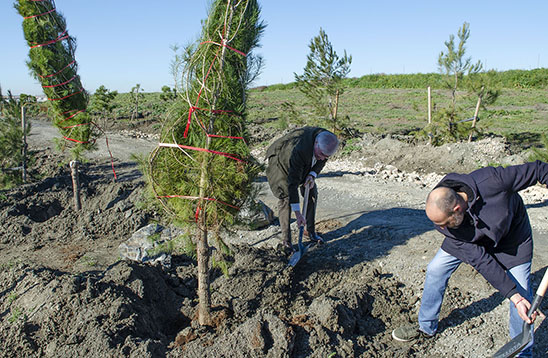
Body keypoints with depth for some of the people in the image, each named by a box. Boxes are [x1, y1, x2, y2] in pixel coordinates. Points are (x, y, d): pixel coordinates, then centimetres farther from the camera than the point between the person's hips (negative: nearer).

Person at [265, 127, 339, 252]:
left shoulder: (328, 140, -26)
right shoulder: (299, 150, -46)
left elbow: (321, 161, -4)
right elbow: (292, 182, -42)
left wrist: (313, 174, -25)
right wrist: (297, 213, -41)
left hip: (305, 164, 7)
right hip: (280, 161, -6)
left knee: (312, 193, 4)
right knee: (285, 197, -14)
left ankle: (311, 231, 18)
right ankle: (286, 240, -4)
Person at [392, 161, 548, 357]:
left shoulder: (490, 179, -44)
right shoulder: (442, 218, -31)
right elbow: (481, 260, -27)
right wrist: (514, 297, -31)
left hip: (512, 232, -1)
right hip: (469, 239, 2)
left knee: (521, 291, -5)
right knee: (435, 271, -1)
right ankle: (426, 327, 21)